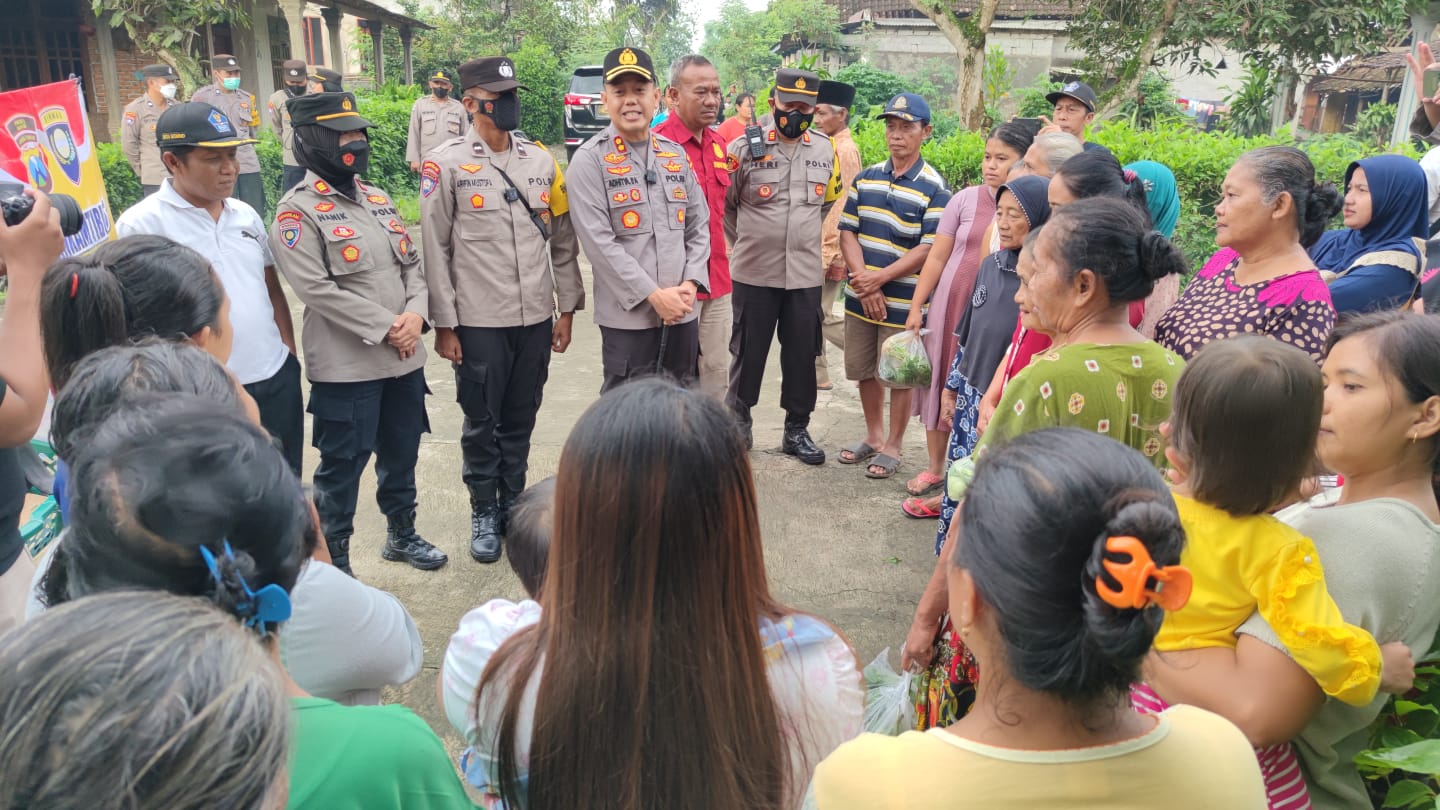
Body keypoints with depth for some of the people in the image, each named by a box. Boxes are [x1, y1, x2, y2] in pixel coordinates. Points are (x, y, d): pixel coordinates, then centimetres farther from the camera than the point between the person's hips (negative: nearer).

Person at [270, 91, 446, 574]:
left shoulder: (378, 200, 14)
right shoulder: (298, 211, -9)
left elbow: (412, 262, 12)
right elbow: (316, 289, -18)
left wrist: (415, 314, -7)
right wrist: (385, 328, -18)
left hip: (404, 357, 7)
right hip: (345, 366, -7)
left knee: (401, 454, 18)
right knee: (343, 466, 2)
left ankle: (402, 535, 38)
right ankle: (334, 562, 17)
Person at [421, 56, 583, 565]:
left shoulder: (541, 160, 7)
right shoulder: (446, 164, -5)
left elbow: (562, 241, 10)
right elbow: (435, 249, -5)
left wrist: (567, 308, 8)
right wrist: (444, 323, -7)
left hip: (536, 318, 3)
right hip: (479, 322, -3)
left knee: (520, 420, 14)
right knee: (482, 423, 8)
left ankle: (514, 503, 32)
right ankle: (484, 513, 25)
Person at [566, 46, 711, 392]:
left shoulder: (677, 154, 11)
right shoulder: (589, 160, -6)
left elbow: (699, 226, 12)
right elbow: (598, 242, -14)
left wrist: (691, 283, -4)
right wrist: (653, 294, -16)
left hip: (682, 312, 5)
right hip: (628, 316, -5)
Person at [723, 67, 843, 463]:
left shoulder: (826, 151, 5)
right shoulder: (745, 147, -6)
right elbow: (722, 204, 4)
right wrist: (749, 241, 10)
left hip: (806, 275, 3)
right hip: (755, 274, -3)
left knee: (802, 354, 9)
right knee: (748, 351, 8)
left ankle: (797, 430, 23)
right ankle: (738, 419, 25)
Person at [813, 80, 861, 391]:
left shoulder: (844, 149, -15)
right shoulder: (832, 146, 13)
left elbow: (843, 205, -20)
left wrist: (826, 252, -21)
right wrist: (821, 248, 16)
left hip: (831, 248, -9)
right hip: (820, 245, 9)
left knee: (822, 315, -4)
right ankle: (817, 375, 20)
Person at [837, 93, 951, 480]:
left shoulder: (934, 188, -8)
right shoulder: (865, 178, 6)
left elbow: (929, 248, -14)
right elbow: (848, 231, 2)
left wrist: (881, 277, -18)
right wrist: (863, 280, -11)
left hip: (904, 300, -5)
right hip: (861, 297, 5)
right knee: (864, 370, 15)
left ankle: (893, 446, 22)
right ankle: (873, 436, 34)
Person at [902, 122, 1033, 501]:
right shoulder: (966, 199, -1)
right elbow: (937, 257, 3)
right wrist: (916, 306, 2)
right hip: (951, 307, 2)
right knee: (942, 382, 10)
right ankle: (934, 468, 26)